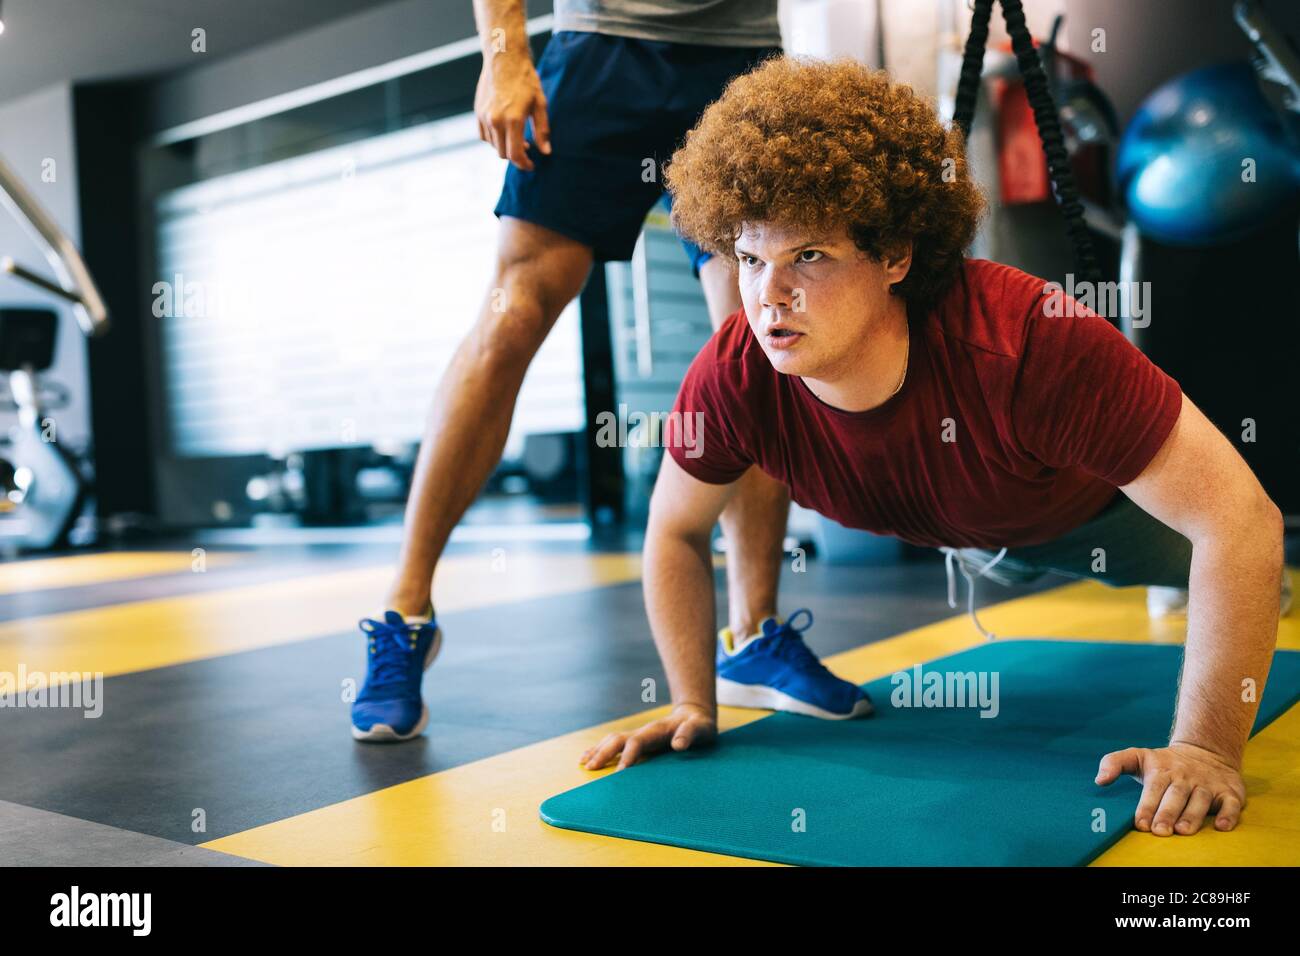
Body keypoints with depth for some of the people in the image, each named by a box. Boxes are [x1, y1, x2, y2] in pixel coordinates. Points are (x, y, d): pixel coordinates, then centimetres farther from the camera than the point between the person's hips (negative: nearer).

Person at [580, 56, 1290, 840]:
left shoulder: (1029, 342, -48)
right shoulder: (733, 378, -35)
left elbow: (1241, 518, -43)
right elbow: (675, 533, -16)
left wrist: (1205, 749, -43)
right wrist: (695, 707, -18)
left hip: (1099, 502, -3)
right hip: (956, 523, 3)